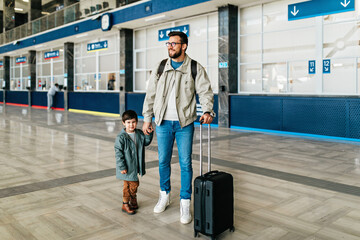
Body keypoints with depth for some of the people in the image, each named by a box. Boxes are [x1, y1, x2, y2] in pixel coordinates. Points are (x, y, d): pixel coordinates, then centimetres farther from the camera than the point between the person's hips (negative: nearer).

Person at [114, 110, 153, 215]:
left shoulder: (139, 134, 2)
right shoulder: (121, 137, -17)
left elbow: (146, 142, 15)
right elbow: (118, 153, -16)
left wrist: (149, 133, -1)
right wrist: (122, 167, -17)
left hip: (136, 166, 6)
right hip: (127, 167, -6)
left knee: (134, 183, 18)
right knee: (129, 184, 1)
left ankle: (132, 200, 39)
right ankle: (125, 204, 18)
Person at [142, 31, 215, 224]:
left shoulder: (195, 68, 0)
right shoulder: (160, 68, 7)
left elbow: (205, 91, -6)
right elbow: (151, 94, 10)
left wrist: (207, 111, -25)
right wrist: (147, 118, 7)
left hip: (185, 123, -2)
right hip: (163, 122, 3)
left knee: (186, 163, 0)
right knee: (163, 161, 10)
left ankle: (185, 203, 12)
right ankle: (165, 195, 30)